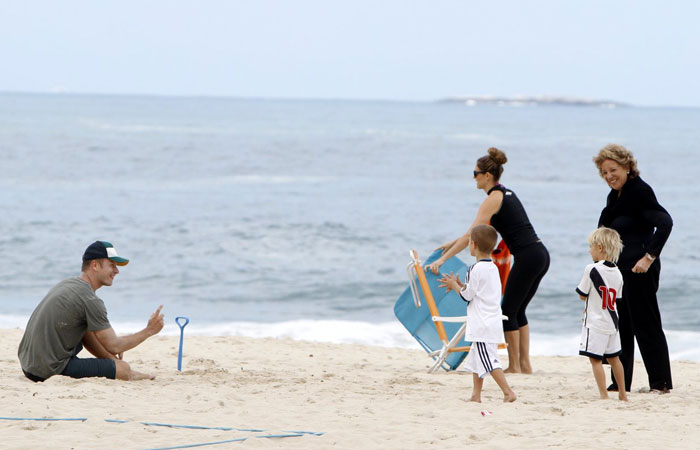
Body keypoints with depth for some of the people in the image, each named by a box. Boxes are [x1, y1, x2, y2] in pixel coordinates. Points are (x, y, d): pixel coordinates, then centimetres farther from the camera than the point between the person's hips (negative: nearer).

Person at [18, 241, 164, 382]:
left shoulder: (67, 285, 15)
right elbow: (114, 346, -8)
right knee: (123, 368, -10)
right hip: (49, 371, -10)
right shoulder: (90, 300, -14)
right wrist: (149, 331, 3)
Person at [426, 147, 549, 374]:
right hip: (541, 253, 9)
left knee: (509, 311, 2)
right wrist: (453, 243, 32)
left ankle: (515, 366, 6)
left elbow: (471, 236, -14)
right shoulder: (506, 193, 19)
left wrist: (441, 260, -12)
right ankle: (524, 363, 17)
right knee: (517, 311, 17)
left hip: (527, 257, -9)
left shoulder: (493, 199, -9)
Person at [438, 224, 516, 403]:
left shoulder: (477, 269, -15)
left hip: (483, 326, -10)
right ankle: (476, 395, 21)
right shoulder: (493, 268, 13)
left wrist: (455, 286, 8)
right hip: (493, 323, 10)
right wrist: (459, 285, 21)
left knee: (489, 361, -11)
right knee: (476, 359, 18)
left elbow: (467, 296, -9)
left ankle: (508, 393, -17)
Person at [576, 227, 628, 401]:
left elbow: (582, 295, -8)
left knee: (595, 359, -3)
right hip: (611, 322, 7)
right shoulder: (617, 272, 3)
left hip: (595, 324, -7)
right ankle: (623, 394, 26)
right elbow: (616, 299, 9)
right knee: (614, 358, 18)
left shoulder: (592, 269, -16)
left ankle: (604, 395, -8)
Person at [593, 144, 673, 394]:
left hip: (638, 270, -9)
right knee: (620, 327, 12)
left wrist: (649, 257, -27)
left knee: (646, 326, -6)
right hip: (618, 269, 9)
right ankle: (620, 382, 18)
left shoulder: (640, 192, -14)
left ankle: (661, 382, -1)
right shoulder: (614, 196, 14)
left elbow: (665, 223, -25)